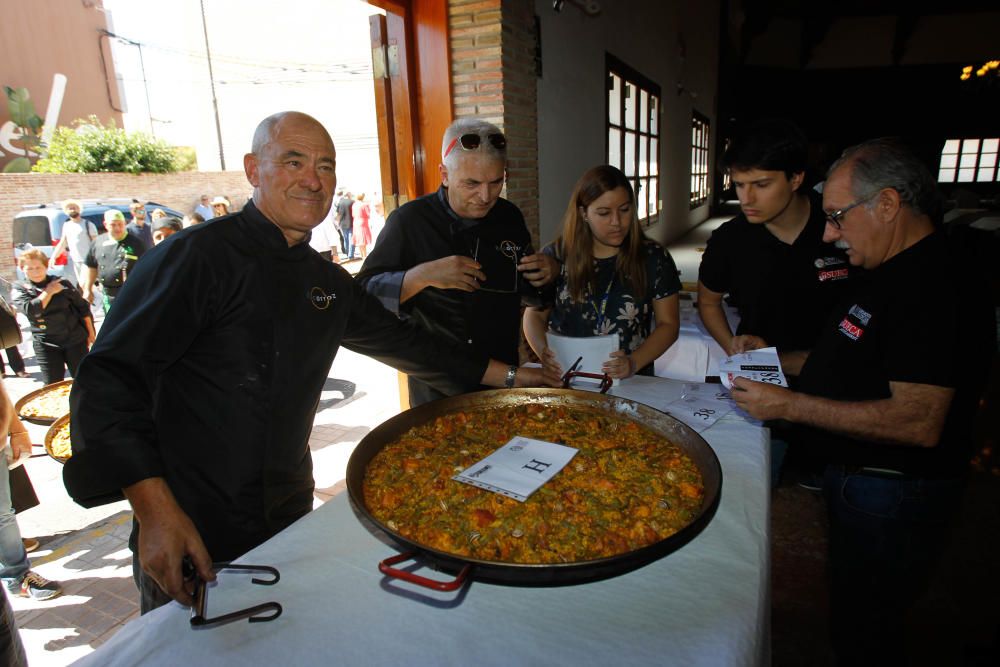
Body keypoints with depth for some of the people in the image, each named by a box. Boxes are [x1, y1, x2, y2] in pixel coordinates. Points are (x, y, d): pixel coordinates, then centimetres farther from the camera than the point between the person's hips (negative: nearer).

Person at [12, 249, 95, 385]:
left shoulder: (61, 283, 0)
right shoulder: (19, 289, 0)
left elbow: (82, 307, 6)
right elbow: (30, 310, -20)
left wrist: (90, 332, 6)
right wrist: (49, 292, -13)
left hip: (75, 339, 0)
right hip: (46, 345, 0)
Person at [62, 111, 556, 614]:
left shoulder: (327, 281, 5)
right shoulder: (197, 257, -17)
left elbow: (397, 340, 14)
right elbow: (109, 381, -19)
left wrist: (504, 374, 16)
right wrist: (156, 511, -27)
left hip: (289, 517, 6)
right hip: (192, 538, -6)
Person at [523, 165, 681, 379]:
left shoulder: (653, 258, 2)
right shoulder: (555, 257, 3)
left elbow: (668, 324, 5)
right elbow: (535, 315, 11)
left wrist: (634, 363, -11)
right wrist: (543, 351, -9)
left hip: (629, 383, 0)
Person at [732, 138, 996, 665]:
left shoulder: (935, 285, -25)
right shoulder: (894, 273, 9)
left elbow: (920, 421, -32)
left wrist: (790, 405, -29)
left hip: (891, 498, -9)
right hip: (859, 479, 10)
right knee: (857, 620, 26)